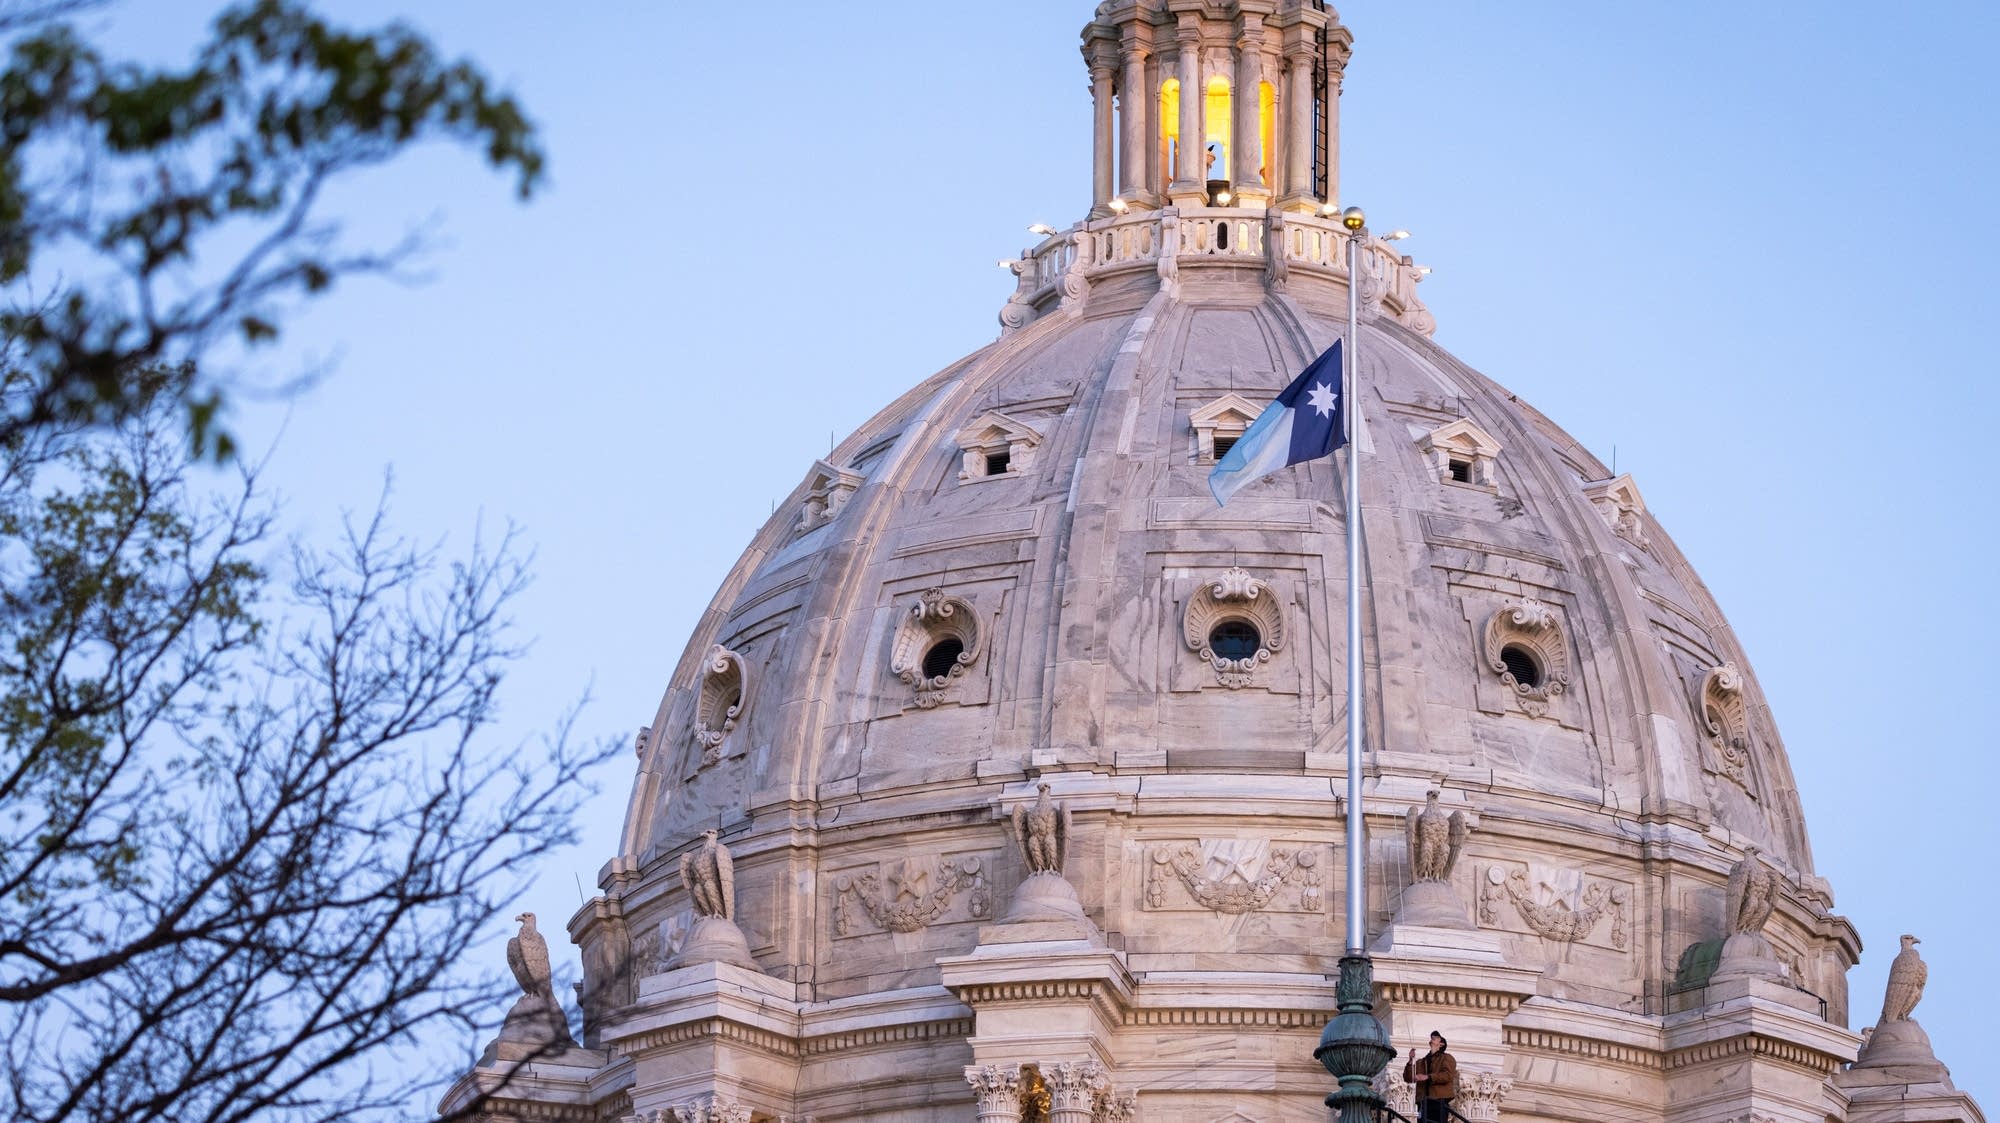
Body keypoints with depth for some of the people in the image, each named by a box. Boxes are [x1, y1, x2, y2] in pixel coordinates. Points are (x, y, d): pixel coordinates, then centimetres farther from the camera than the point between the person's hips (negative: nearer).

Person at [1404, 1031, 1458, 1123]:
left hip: (1439, 1101, -4)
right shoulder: (1421, 1062, 25)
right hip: (1423, 1102, 4)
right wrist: (1411, 1061, 1)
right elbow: (1408, 1078, 16)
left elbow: (1449, 1075, -7)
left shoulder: (1446, 1058, 11)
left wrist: (1428, 1077, -17)